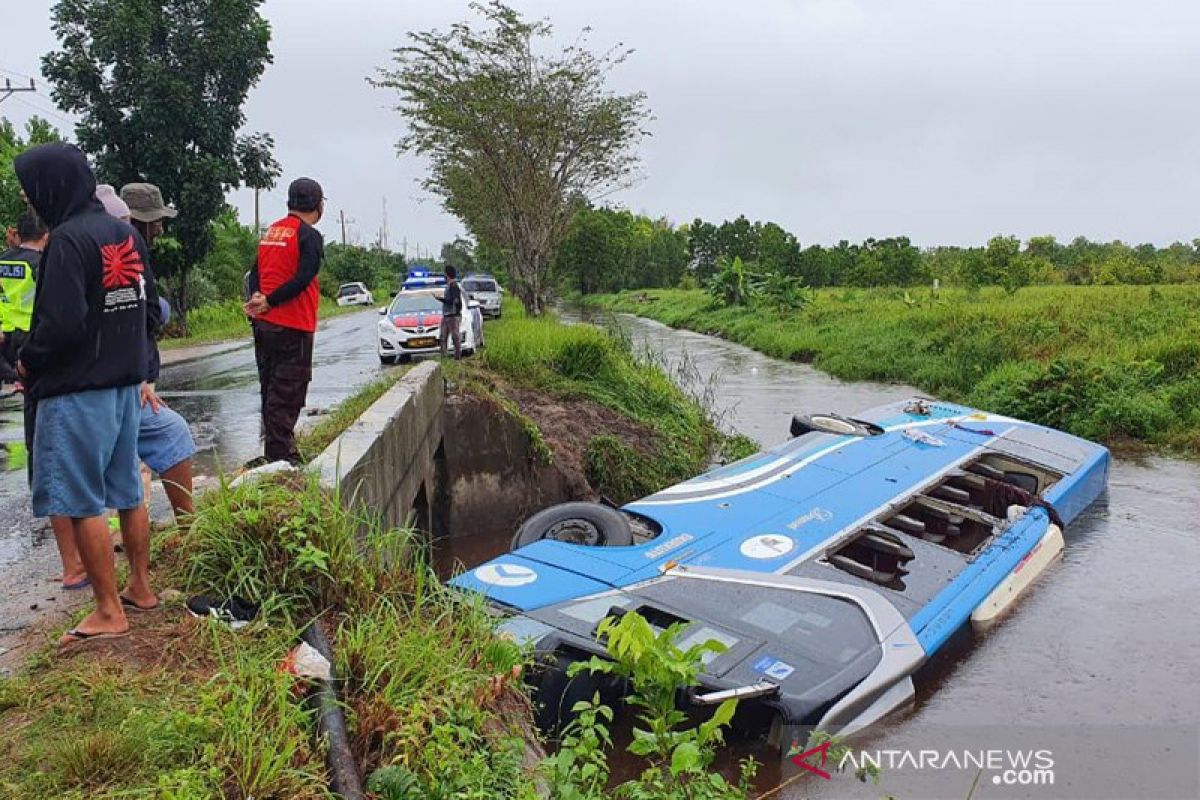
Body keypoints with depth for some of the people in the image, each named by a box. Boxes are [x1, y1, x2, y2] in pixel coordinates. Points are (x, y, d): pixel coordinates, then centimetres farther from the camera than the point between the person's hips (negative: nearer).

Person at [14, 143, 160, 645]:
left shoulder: (68, 239, -16)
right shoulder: (125, 234, 9)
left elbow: (62, 324, -22)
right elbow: (151, 310, 12)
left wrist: (28, 362, -6)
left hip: (77, 391, -8)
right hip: (125, 383, 8)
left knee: (82, 503, 0)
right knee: (127, 492, 17)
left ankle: (109, 612, 6)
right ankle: (141, 587, 28)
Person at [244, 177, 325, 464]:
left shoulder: (271, 231, 17)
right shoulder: (309, 235, -9)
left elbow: (255, 271, 10)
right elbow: (302, 279, -20)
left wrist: (256, 297, -6)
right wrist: (268, 303, -16)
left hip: (264, 323, 8)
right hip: (293, 325, -8)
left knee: (271, 390, 14)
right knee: (288, 392, -5)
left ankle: (275, 449, 23)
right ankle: (280, 455, -5)